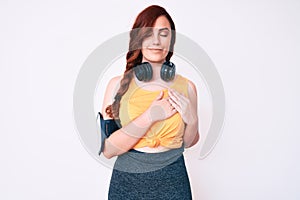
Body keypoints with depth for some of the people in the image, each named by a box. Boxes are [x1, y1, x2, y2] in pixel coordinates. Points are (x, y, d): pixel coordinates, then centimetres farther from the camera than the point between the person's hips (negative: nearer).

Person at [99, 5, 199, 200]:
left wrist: (192, 120, -12)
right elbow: (108, 149, -14)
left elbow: (188, 142, 8)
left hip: (173, 183, 1)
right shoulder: (118, 84, -9)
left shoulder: (186, 87, -4)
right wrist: (150, 117, -20)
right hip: (127, 183, -1)